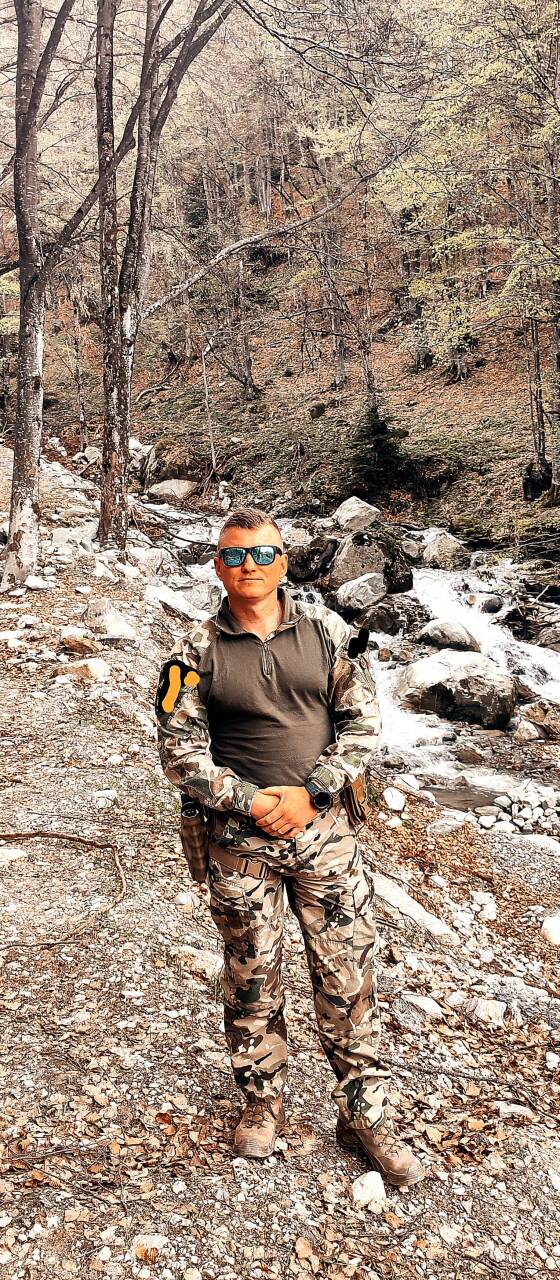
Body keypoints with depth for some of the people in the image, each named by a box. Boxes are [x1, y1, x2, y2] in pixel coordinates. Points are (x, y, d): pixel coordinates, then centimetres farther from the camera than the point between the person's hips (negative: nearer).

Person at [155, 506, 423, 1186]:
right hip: (240, 836, 0)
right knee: (251, 978, 13)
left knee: (348, 975, 6)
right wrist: (252, 803, -13)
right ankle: (262, 1100, 35)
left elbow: (363, 724, 0)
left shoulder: (326, 631, 0)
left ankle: (364, 1116, 24)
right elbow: (180, 750, -4)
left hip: (323, 827, 1)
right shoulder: (198, 649, -4)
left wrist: (310, 793, -12)